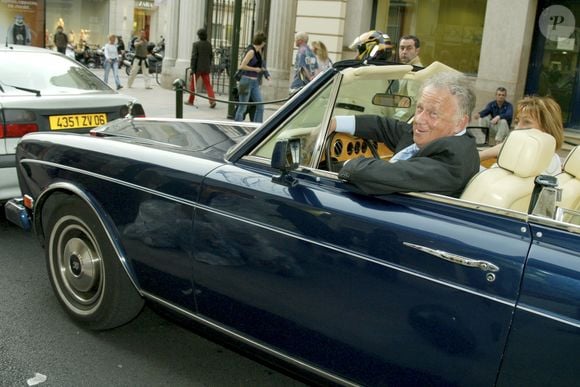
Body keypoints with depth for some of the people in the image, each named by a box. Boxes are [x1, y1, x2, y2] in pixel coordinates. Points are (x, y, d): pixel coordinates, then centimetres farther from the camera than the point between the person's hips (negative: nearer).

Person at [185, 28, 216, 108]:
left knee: (192, 83, 11)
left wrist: (192, 69, -10)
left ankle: (190, 101, 18)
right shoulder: (209, 44, 5)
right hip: (206, 68, 4)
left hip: (198, 68, -4)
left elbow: (194, 57, -12)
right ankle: (212, 100, -13)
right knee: (208, 84, 4)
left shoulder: (196, 44, -9)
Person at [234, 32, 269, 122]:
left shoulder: (258, 51, 9)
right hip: (247, 81, -8)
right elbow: (242, 66, -19)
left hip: (255, 82, 8)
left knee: (260, 106, 5)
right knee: (242, 107, -1)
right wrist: (255, 69, -12)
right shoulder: (251, 52, -15)